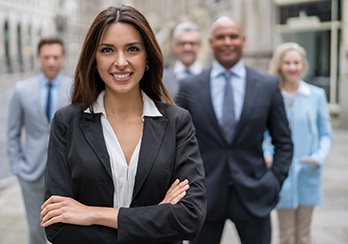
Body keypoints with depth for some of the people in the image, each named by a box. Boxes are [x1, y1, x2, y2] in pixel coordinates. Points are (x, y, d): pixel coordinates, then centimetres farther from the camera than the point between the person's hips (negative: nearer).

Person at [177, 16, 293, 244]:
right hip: (204, 195, 0)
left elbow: (283, 142, 7)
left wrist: (275, 180, -3)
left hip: (252, 196, 0)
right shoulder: (190, 88, 2)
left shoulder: (268, 85, 2)